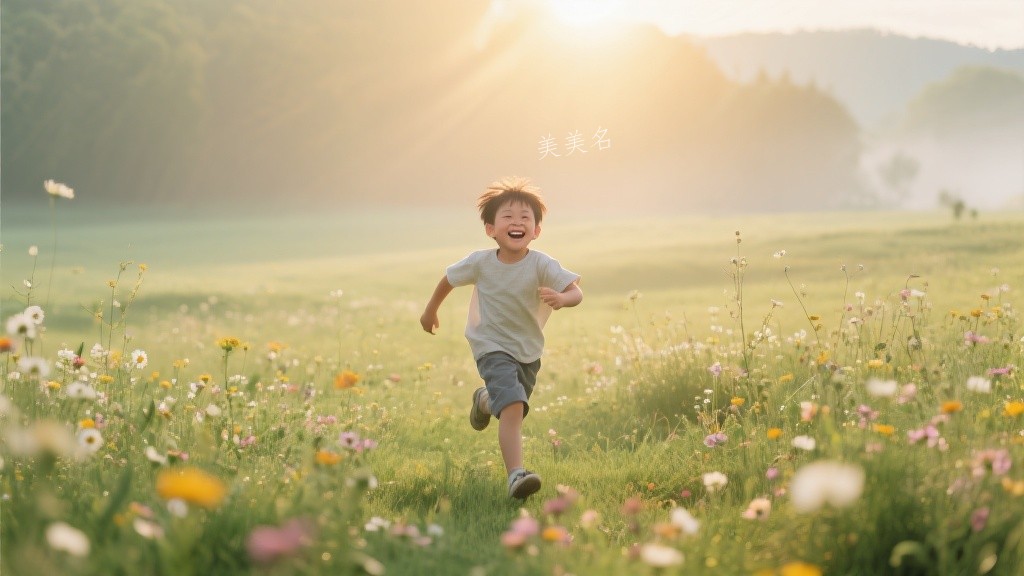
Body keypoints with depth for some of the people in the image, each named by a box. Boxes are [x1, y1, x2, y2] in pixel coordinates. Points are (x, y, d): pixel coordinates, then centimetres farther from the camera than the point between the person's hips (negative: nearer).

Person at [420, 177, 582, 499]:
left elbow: (577, 293, -25)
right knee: (513, 408, -25)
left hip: (529, 351, 3)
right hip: (493, 348, -3)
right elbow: (449, 279, 4)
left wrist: (561, 298, -48)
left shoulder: (542, 265, -18)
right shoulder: (480, 263, -15)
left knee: (513, 410, 23)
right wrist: (431, 310, 17)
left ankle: (484, 400, 57)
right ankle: (515, 475, -28)